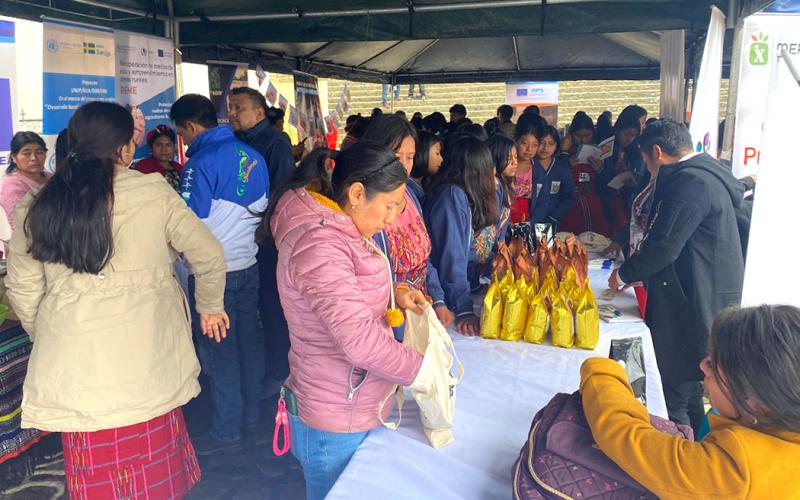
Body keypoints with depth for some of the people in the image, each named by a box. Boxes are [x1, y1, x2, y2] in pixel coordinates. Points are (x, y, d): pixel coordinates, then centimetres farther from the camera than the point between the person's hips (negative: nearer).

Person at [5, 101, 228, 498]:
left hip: (75, 363, 2)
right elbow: (209, 255, 1)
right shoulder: (154, 193, -7)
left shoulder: (40, 205, 1)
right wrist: (210, 307, 18)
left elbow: (22, 289, 8)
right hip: (147, 362, -2)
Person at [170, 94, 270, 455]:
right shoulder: (252, 155, 5)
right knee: (249, 340, 16)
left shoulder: (201, 163, -17)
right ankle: (251, 414, 29)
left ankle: (226, 430, 13)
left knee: (218, 350, 3)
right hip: (248, 263, 7)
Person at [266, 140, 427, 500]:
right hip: (337, 425, -9)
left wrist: (393, 293, 2)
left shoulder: (337, 229, 5)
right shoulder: (319, 245, -28)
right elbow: (360, 340, -33)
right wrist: (422, 371, -20)